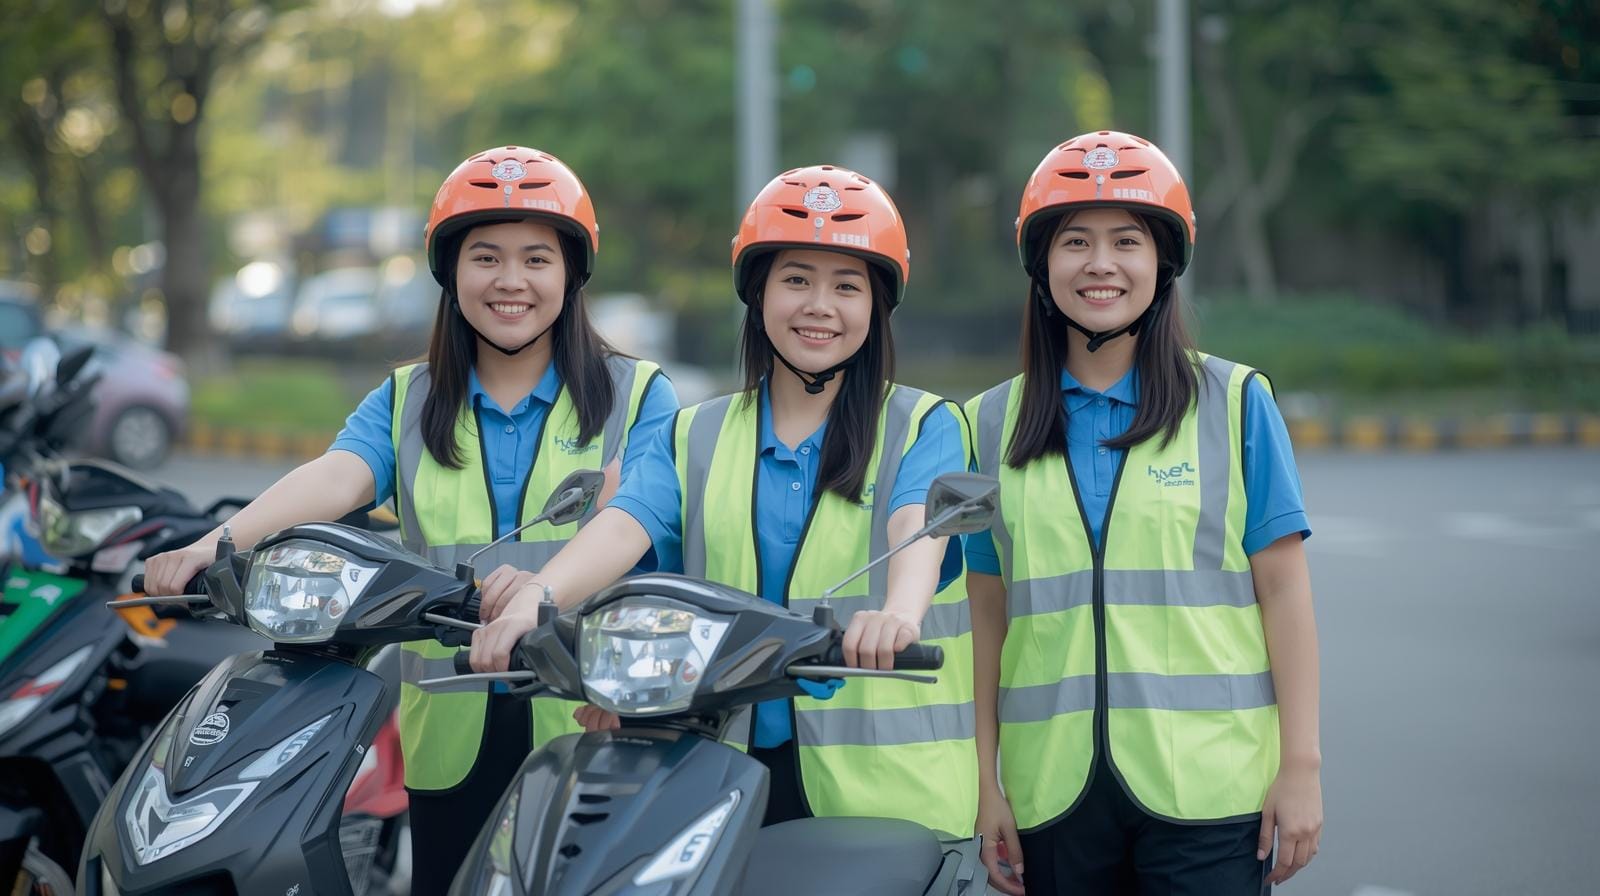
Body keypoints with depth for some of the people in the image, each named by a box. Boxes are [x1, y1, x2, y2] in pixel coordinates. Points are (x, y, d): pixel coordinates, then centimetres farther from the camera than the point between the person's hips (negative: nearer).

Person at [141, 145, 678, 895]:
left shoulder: (635, 396, 4)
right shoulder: (406, 403, 12)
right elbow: (335, 478, -7)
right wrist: (219, 542, -28)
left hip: (593, 728, -2)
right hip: (451, 739, 3)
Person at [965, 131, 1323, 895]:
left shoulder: (1236, 403, 4)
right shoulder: (994, 424, 10)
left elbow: (1283, 591, 2)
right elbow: (987, 613, 9)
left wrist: (1301, 763, -3)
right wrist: (986, 785, 6)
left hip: (1207, 788, -2)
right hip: (1054, 792, 2)